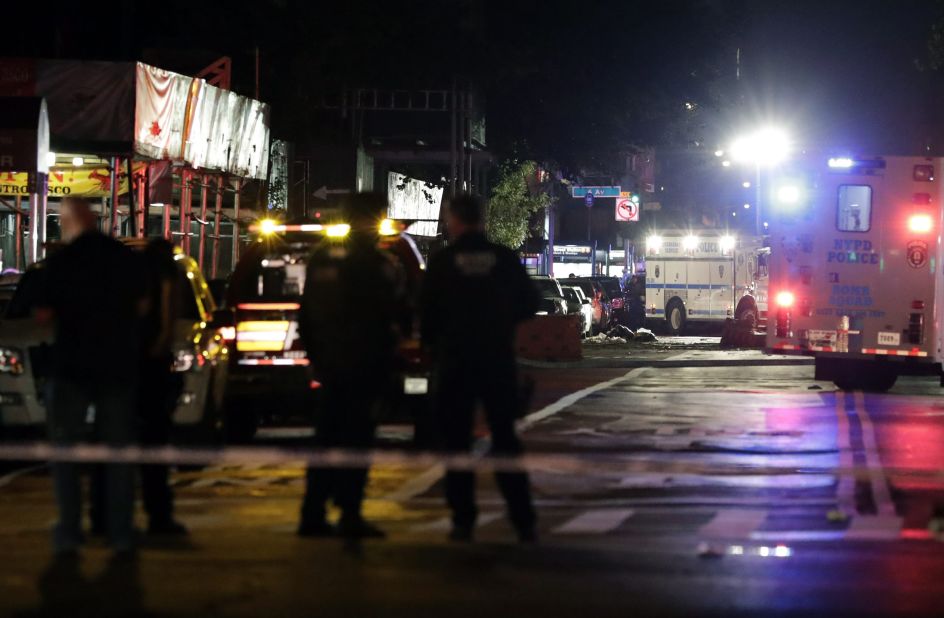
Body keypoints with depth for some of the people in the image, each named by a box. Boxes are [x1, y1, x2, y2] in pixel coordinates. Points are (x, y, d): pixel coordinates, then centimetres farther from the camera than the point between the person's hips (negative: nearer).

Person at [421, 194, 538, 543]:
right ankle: (523, 522, 5)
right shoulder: (505, 259, -1)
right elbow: (529, 304, 6)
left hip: (454, 361, -2)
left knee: (457, 443, 7)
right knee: (505, 440, 10)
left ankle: (463, 521, 2)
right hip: (498, 361, 2)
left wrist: (434, 347, 15)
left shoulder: (441, 263, -7)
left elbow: (427, 315, -4)